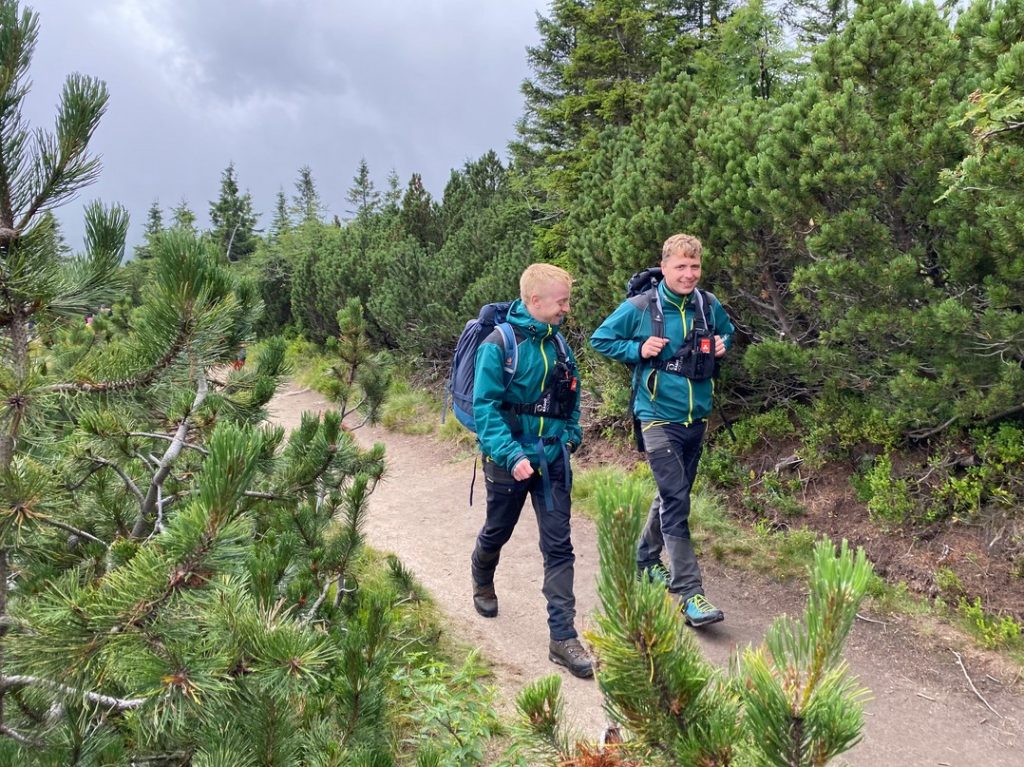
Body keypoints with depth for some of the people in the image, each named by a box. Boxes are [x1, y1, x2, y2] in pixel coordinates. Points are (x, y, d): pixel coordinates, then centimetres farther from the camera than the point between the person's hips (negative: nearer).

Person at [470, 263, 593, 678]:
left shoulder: (557, 343, 3)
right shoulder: (499, 344, -16)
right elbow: (485, 407, -20)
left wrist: (572, 434, 5)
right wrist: (511, 455, -28)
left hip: (552, 461, 4)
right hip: (510, 461, -4)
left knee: (559, 546, 1)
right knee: (497, 532, 18)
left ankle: (563, 637, 7)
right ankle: (482, 582, 50)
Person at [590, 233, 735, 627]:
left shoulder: (709, 305, 3)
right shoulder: (639, 308, -9)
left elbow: (727, 330, 23)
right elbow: (600, 339, 1)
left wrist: (722, 345, 0)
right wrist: (638, 349, -14)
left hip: (697, 418, 6)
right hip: (659, 419, -5)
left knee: (673, 495, 19)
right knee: (676, 501, -11)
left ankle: (646, 558, 41)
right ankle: (689, 592, -7)